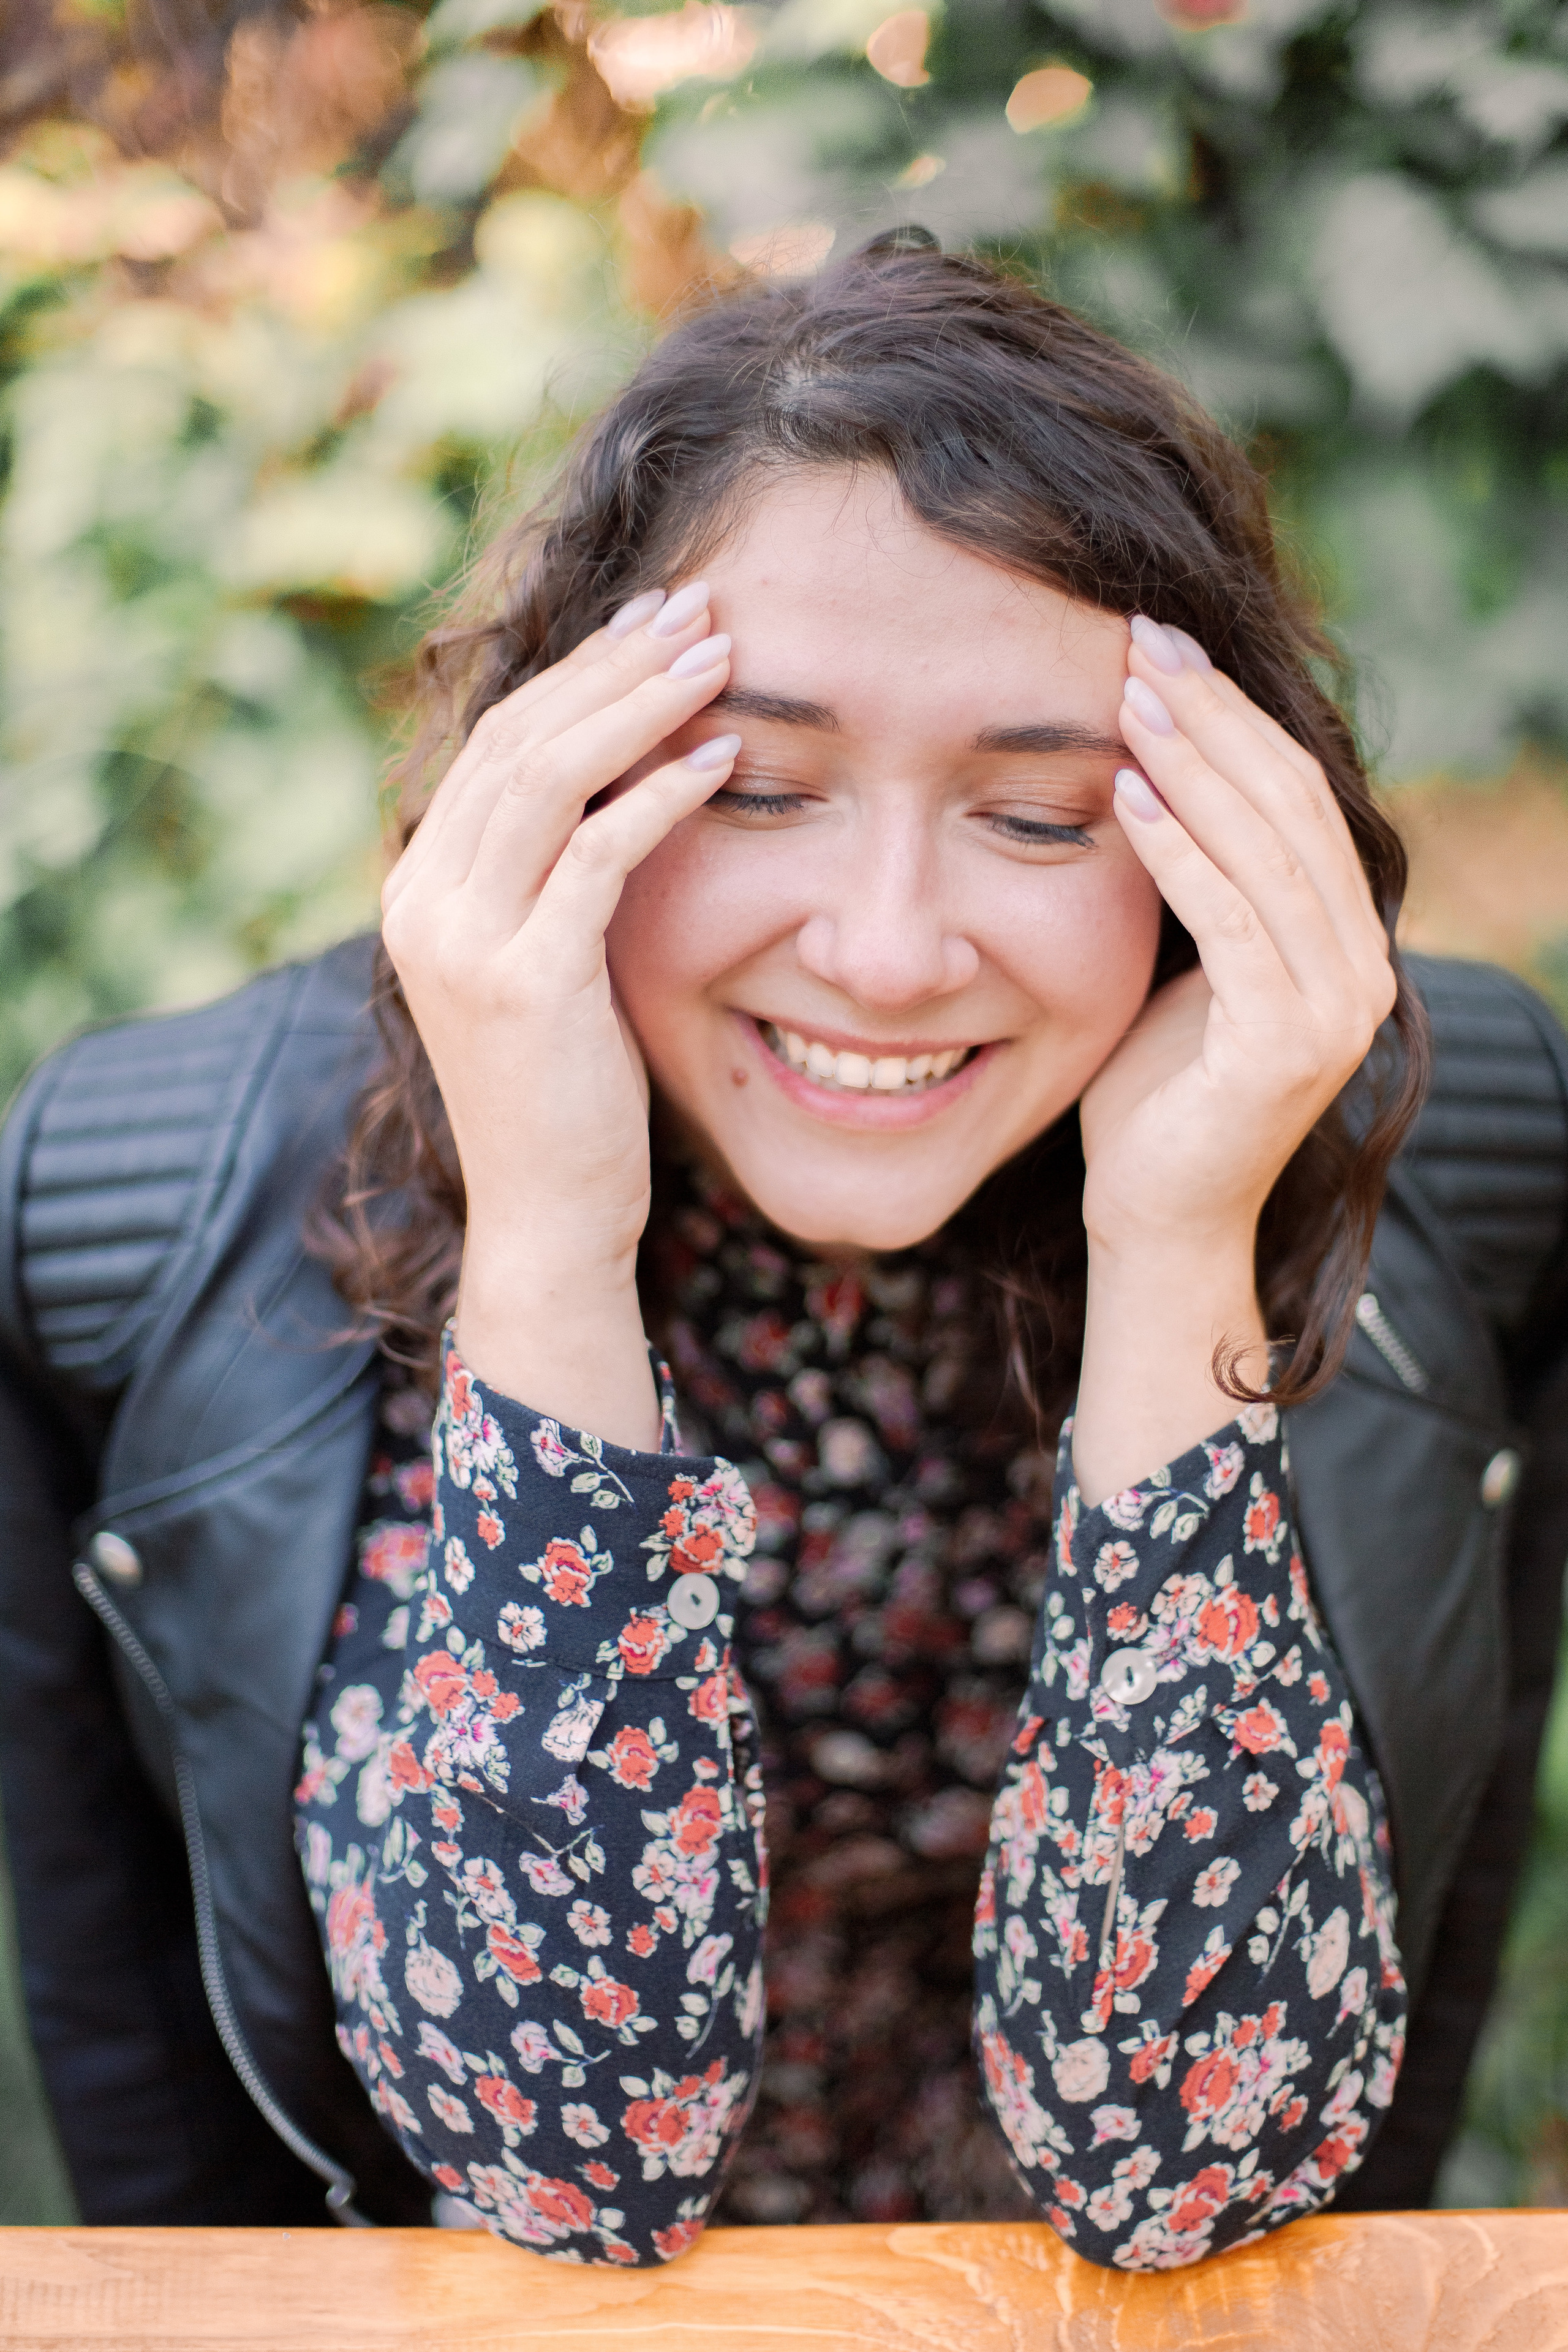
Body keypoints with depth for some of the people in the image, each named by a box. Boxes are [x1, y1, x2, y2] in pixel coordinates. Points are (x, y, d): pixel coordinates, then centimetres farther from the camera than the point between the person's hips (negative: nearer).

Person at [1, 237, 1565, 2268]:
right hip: (502, 2314, 0)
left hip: (1140, 2321, 1)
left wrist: (1180, 1258, -27)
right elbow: (567, 2143, -19)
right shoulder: (178, 1217, -16)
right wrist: (544, 1243, -28)